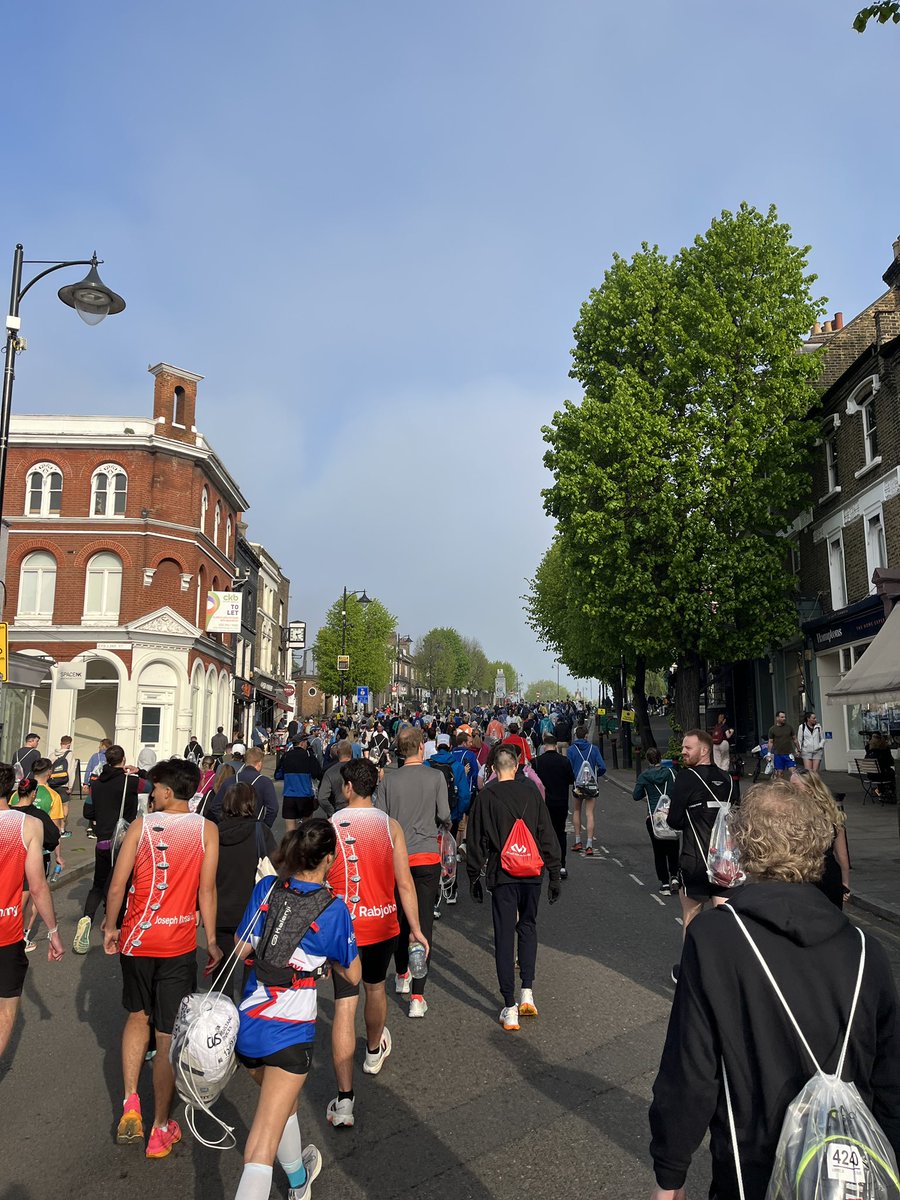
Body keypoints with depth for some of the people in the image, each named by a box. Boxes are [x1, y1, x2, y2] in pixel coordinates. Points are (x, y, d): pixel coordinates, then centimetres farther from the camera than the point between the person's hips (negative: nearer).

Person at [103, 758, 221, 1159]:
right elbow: (206, 891, -8)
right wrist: (211, 940, 2)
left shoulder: (140, 825, -6)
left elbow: (116, 887, -4)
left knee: (138, 1017, 25)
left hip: (135, 940, 1)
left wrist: (110, 927, 12)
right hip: (178, 945, -1)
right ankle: (160, 1129, 18)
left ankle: (130, 1105, 18)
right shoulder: (206, 829, -7)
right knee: (167, 1037, 9)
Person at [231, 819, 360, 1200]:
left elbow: (241, 949, 4)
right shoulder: (334, 909, -13)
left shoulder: (266, 888, -3)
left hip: (246, 1024, 6)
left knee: (283, 1102, 30)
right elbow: (353, 975, -1)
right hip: (289, 1035, -5)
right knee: (262, 1146, 3)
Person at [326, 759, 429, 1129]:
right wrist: (416, 929, 3)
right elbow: (404, 883, -5)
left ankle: (344, 1099, -2)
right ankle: (374, 1050, 52)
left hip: (343, 928, -2)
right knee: (375, 987, 26)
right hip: (381, 925, 3)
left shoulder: (330, 828, -12)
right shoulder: (391, 827, -6)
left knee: (344, 1006, 1)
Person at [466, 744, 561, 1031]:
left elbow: (476, 840, 0)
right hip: (532, 874, 2)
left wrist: (474, 877, 10)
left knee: (504, 935, 5)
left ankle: (510, 1008, 7)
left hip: (501, 875, -2)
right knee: (528, 926, 21)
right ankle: (527, 991, 13)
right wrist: (554, 875, 8)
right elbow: (547, 836, 2)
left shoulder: (486, 795, -4)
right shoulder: (531, 791, 0)